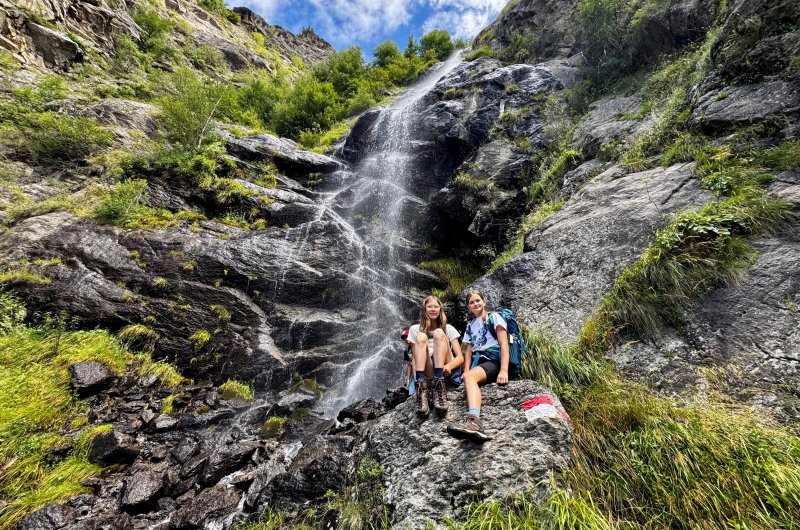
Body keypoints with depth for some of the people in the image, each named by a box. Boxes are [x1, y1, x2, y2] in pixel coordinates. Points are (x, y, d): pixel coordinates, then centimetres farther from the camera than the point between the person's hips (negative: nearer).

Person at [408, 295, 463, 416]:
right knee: (421, 337, -23)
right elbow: (414, 357, 7)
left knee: (439, 333, -22)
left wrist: (449, 366, -19)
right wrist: (416, 378, -13)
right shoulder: (415, 329, 14)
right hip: (427, 372, 0)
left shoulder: (448, 328, 14)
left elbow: (460, 357, 4)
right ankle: (421, 387, -40)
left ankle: (439, 386, -38)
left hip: (445, 371, 0)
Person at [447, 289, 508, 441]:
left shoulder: (494, 317, 6)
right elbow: (469, 351, 15)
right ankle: (474, 422, -39)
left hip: (494, 361, -9)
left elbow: (504, 344, -5)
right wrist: (466, 371, -4)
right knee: (469, 377, -22)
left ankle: (473, 421, -55)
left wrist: (504, 371, -19)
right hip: (478, 362, 9)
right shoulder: (470, 326, 22)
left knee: (471, 377, -35)